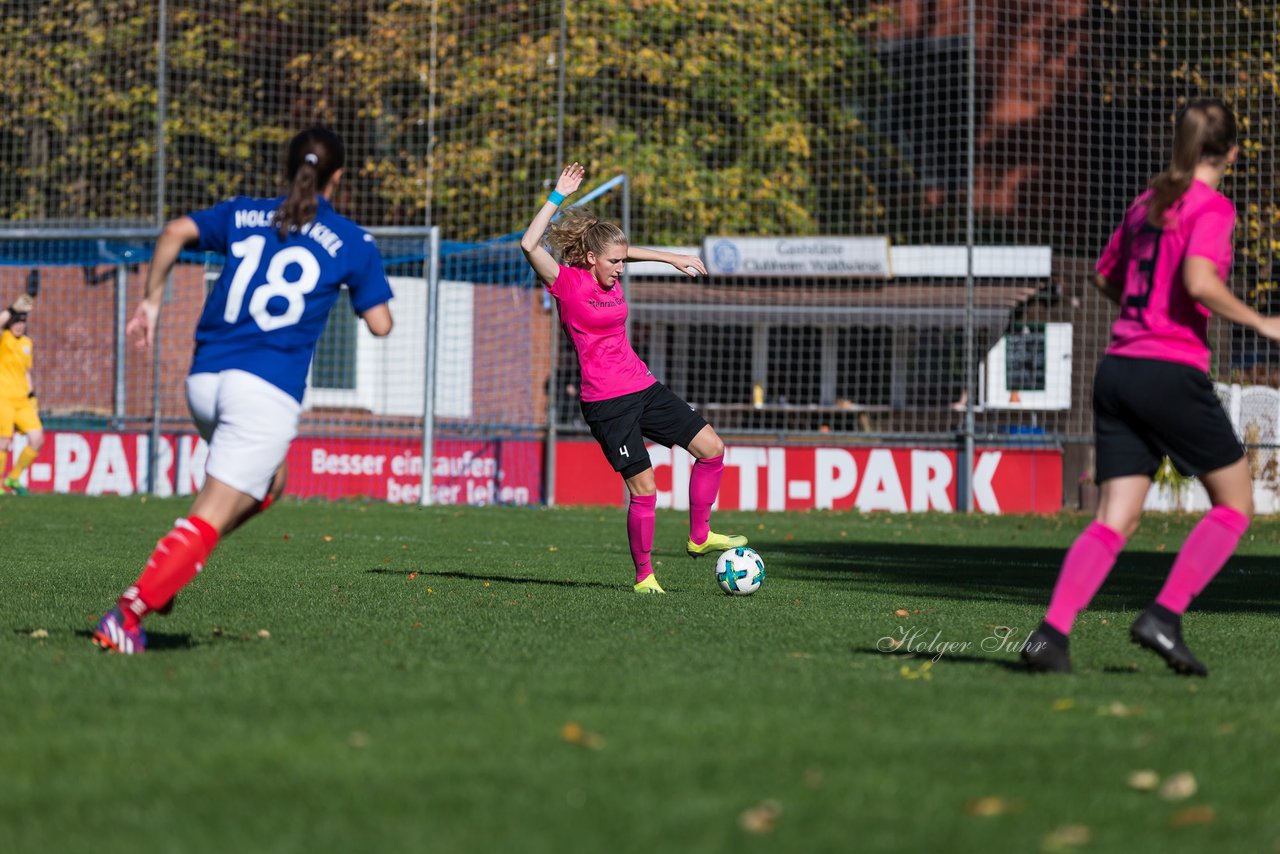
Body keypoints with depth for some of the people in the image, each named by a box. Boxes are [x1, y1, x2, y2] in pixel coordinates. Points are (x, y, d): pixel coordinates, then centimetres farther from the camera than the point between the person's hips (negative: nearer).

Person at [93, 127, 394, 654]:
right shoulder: (352, 243, 6)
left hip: (205, 379, 6)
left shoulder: (242, 215, 15)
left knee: (266, 486, 28)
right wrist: (363, 283, 23)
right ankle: (125, 617, -23)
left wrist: (151, 299, 5)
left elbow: (177, 231, 0)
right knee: (211, 518, -9)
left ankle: (172, 563, 10)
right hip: (268, 391, -6)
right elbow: (380, 324, 4)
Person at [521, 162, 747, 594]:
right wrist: (558, 197, -21)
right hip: (606, 403, -8)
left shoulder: (610, 279, 9)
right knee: (644, 488, -10)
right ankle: (644, 576, 5)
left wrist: (674, 259, 33)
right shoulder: (567, 283, -10)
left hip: (643, 388, 8)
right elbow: (530, 245, -24)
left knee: (711, 448, 4)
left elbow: (629, 250, 32)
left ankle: (699, 536, 17)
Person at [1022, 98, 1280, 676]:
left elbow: (1105, 277, 26)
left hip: (1118, 368, 7)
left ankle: (1051, 634, -13)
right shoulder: (1212, 207, -6)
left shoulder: (1148, 202, 16)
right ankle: (1164, 617, -5)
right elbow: (1199, 281, -21)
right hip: (1171, 371, -7)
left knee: (1115, 520, 3)